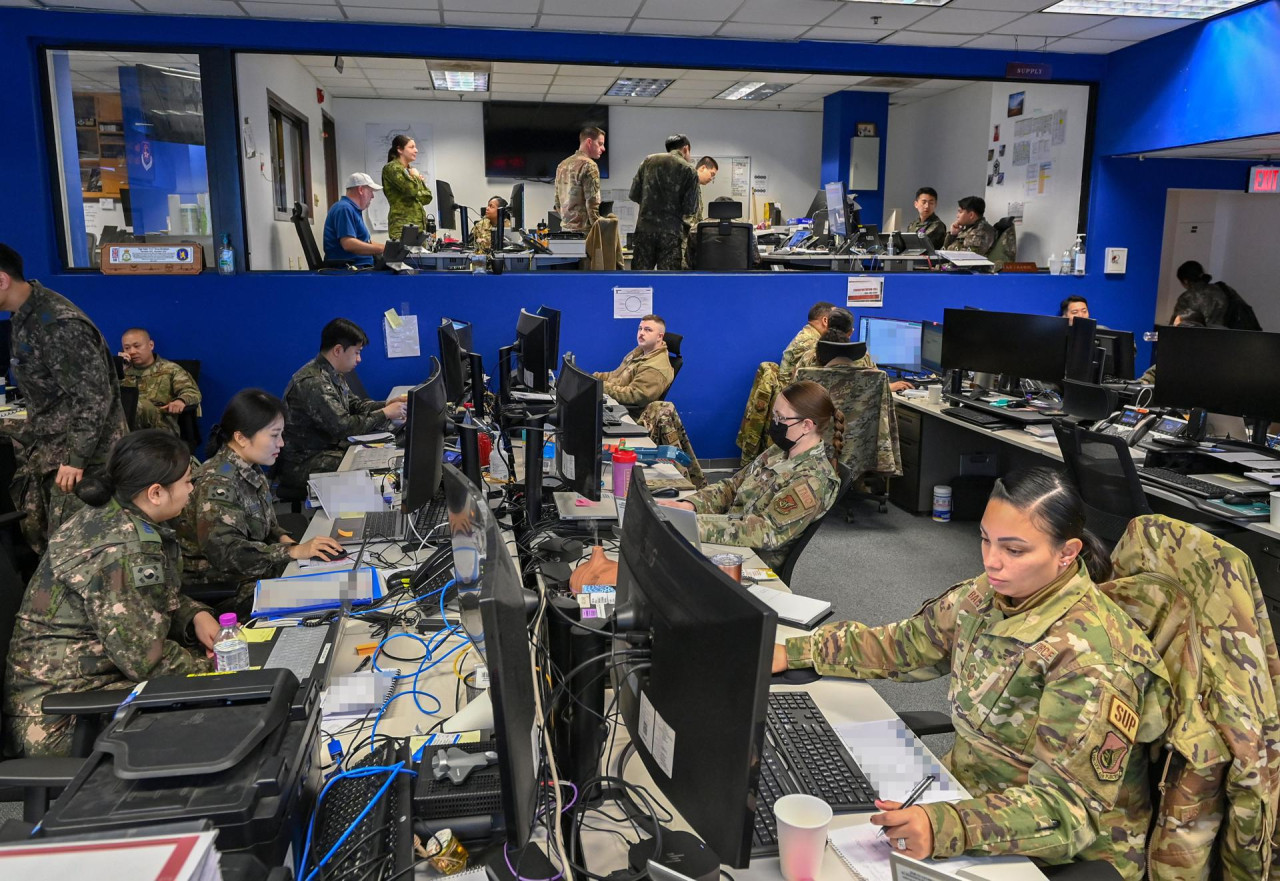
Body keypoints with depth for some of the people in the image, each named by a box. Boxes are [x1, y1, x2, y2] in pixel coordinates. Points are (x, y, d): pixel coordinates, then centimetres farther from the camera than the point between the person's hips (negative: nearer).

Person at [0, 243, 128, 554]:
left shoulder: (57, 324, -23)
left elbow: (94, 396, -24)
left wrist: (76, 459, -23)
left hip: (83, 454, -10)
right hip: (48, 445, 10)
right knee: (36, 536, 15)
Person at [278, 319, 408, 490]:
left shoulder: (333, 374, 6)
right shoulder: (313, 383, -24)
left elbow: (353, 404, 19)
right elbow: (343, 427, -26)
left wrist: (386, 405, 3)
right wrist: (384, 414, -16)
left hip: (328, 447, 10)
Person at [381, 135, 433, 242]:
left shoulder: (411, 169, 21)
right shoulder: (391, 168, -3)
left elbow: (427, 197, 17)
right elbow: (411, 188, -19)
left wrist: (419, 180, 2)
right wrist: (416, 177, 1)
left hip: (418, 224, 8)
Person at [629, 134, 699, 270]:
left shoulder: (649, 160, 7)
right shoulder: (689, 171, -1)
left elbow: (634, 195, 5)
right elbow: (689, 209, -5)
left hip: (645, 228, 3)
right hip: (671, 231, -2)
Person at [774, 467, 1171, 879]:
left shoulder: (1092, 658, -27)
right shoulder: (988, 594, -6)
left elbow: (1071, 805, -27)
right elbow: (902, 646, 8)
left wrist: (946, 826, -42)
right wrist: (793, 652, 1)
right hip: (973, 788, 6)